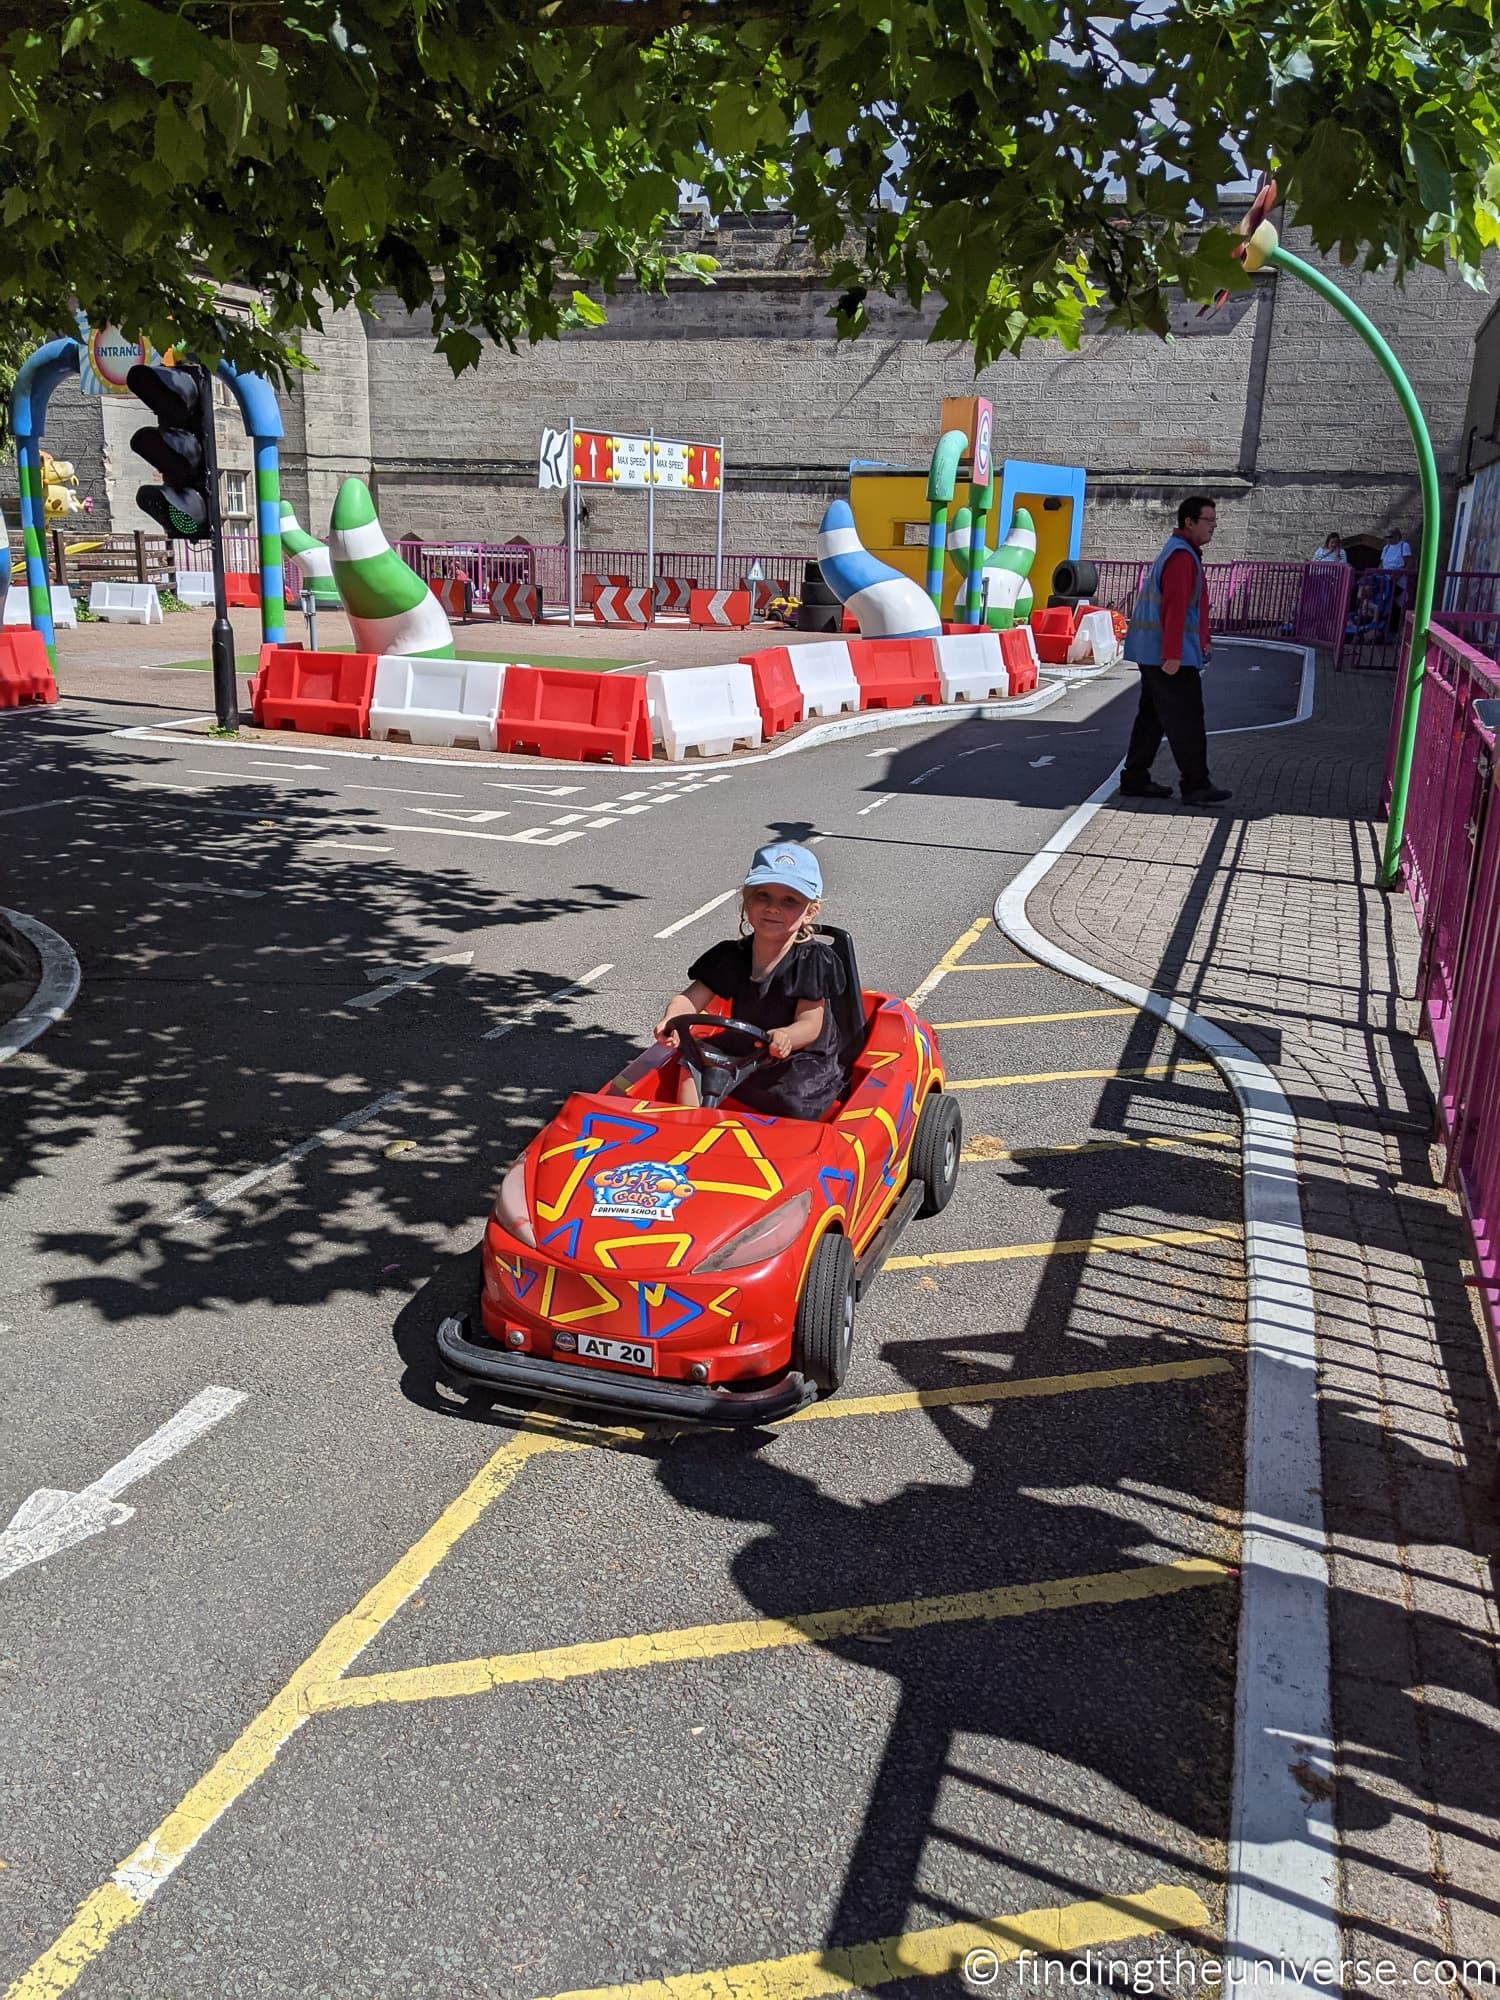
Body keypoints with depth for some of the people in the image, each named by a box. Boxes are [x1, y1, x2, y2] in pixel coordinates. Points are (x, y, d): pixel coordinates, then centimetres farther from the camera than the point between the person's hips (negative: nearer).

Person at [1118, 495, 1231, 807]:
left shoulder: (1180, 553, 20)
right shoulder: (1181, 556, -14)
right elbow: (1175, 608, -22)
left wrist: (1202, 638, 29)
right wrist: (1173, 655, -25)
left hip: (1153, 654, 11)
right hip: (1171, 655, -11)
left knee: (1152, 716, 13)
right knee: (1187, 720, -7)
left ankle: (1135, 779, 16)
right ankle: (1196, 786, -4)